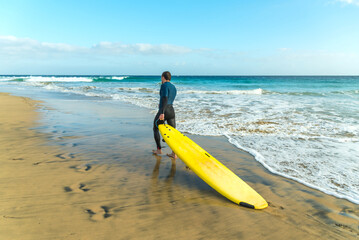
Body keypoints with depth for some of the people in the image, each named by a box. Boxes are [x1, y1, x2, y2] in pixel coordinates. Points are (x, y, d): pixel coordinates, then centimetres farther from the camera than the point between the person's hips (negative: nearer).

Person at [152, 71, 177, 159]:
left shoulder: (164, 85, -9)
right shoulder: (174, 87, 17)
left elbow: (165, 98, -22)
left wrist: (162, 113, -29)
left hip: (163, 111, -7)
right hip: (172, 111, 7)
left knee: (155, 129, 14)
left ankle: (159, 150, 21)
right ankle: (174, 153, 4)